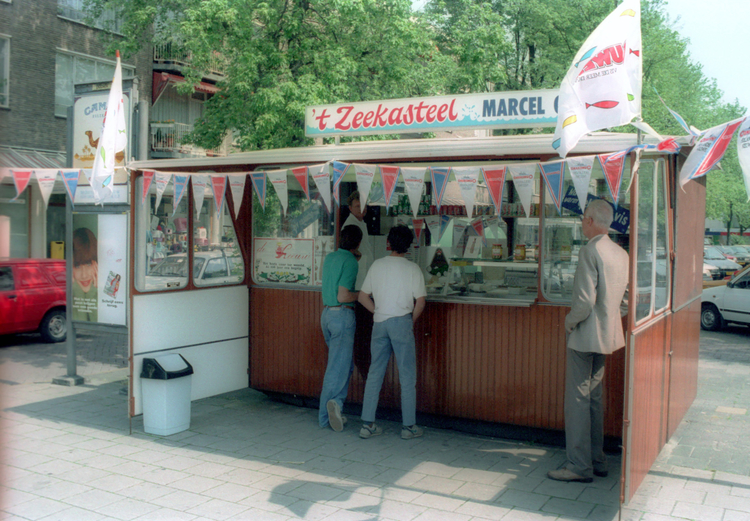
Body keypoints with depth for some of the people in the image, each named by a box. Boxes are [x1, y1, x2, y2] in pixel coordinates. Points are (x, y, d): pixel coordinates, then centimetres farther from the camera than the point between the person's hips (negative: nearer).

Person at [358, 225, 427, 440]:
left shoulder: (377, 265, 5)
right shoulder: (412, 268, -4)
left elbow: (363, 297, 7)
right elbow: (420, 302, -7)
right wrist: (411, 321, 8)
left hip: (379, 323, 4)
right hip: (402, 322, -3)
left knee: (374, 373, 9)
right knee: (407, 376, 5)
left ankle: (368, 424, 11)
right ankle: (409, 426, 9)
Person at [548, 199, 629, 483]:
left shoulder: (589, 252, -18)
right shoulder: (621, 254, 8)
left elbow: (585, 301, -23)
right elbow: (627, 299, 15)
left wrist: (569, 322, -7)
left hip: (585, 337, -9)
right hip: (608, 335, 9)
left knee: (577, 400, -1)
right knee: (594, 398, 17)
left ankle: (579, 466, 5)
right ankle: (597, 461, 25)